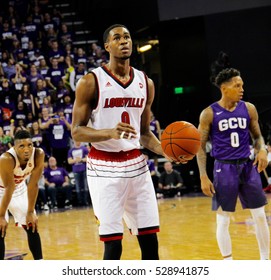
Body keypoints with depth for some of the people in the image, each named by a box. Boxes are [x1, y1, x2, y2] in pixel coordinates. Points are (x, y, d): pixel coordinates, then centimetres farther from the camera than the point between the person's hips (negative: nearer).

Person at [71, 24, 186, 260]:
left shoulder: (145, 83, 9)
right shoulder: (91, 82, -6)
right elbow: (77, 132, -8)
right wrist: (110, 132, -26)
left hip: (137, 165, 5)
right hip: (104, 168, -5)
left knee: (150, 239, 4)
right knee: (113, 243, -6)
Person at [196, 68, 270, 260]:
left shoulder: (249, 109, 3)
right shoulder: (209, 114, -5)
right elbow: (201, 147, -1)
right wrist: (203, 177, -7)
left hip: (247, 165, 3)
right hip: (224, 168, -3)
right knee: (223, 220, 1)